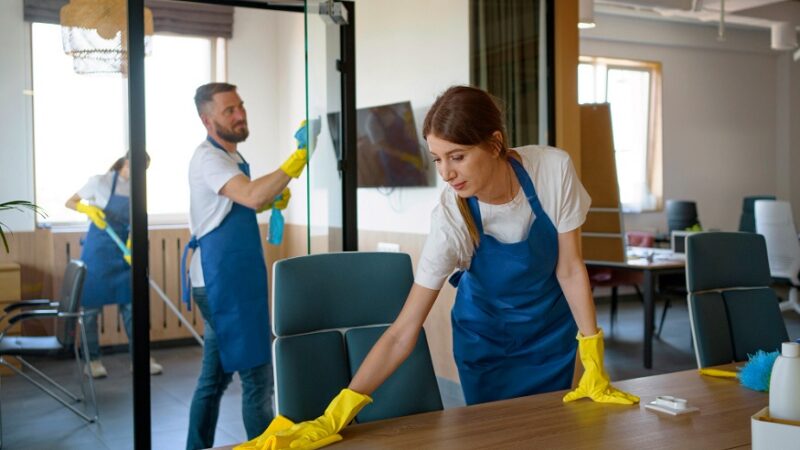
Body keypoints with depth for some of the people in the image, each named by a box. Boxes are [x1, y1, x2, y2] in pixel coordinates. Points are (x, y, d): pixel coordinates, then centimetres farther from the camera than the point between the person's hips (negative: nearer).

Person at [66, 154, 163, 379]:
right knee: (91, 305, 2)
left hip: (124, 254, 4)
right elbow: (70, 202, -2)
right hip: (98, 252, -4)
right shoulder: (101, 182, -9)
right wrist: (89, 209, -22)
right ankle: (92, 360, 12)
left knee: (130, 305, 5)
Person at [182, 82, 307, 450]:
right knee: (256, 375, -5)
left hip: (231, 280, 10)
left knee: (216, 375, 16)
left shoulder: (231, 157, 16)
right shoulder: (208, 158, -14)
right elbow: (252, 196, -31)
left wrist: (274, 198, 7)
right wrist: (299, 156, -36)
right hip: (224, 282, -10)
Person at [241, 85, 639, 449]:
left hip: (552, 330, 1)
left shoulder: (553, 169, -27)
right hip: (486, 336, -1)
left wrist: (594, 368, -17)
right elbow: (404, 330, -28)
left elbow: (570, 269, -15)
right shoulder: (450, 218, -29)